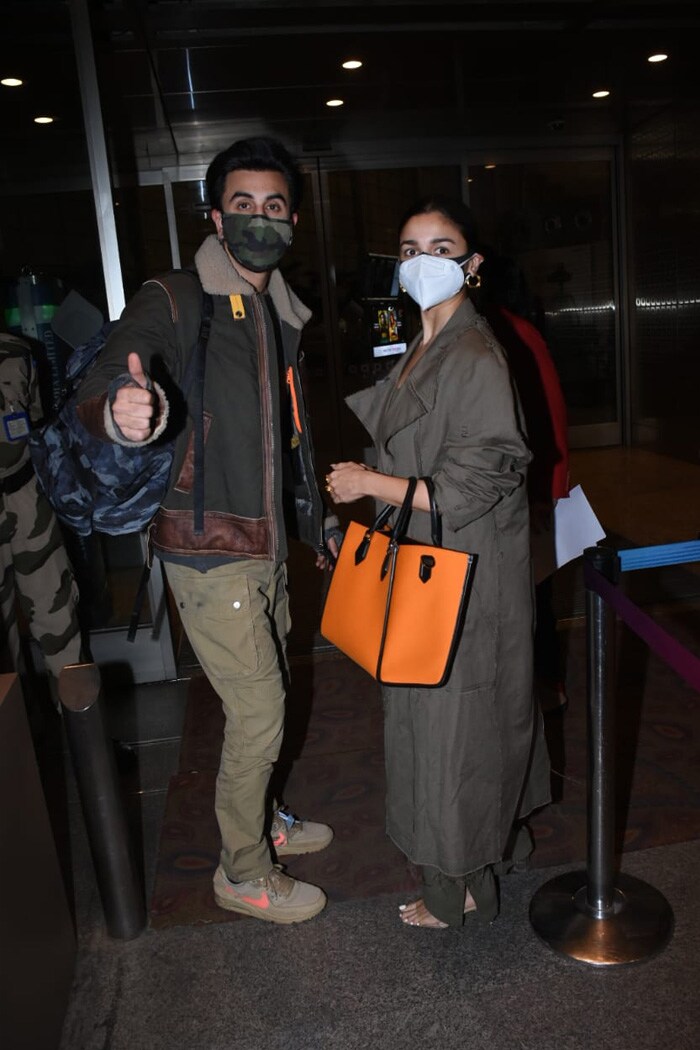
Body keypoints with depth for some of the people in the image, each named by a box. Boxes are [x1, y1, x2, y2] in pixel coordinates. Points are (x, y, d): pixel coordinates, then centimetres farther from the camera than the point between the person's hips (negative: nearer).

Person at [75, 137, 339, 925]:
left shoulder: (279, 312, 12)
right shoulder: (173, 301, -12)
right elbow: (97, 389, -26)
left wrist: (315, 521, 23)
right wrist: (123, 410, -50)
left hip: (266, 542, 8)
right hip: (209, 550, -8)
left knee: (262, 701, 20)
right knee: (259, 711, -1)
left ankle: (256, 820, 43)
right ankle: (242, 874, 21)